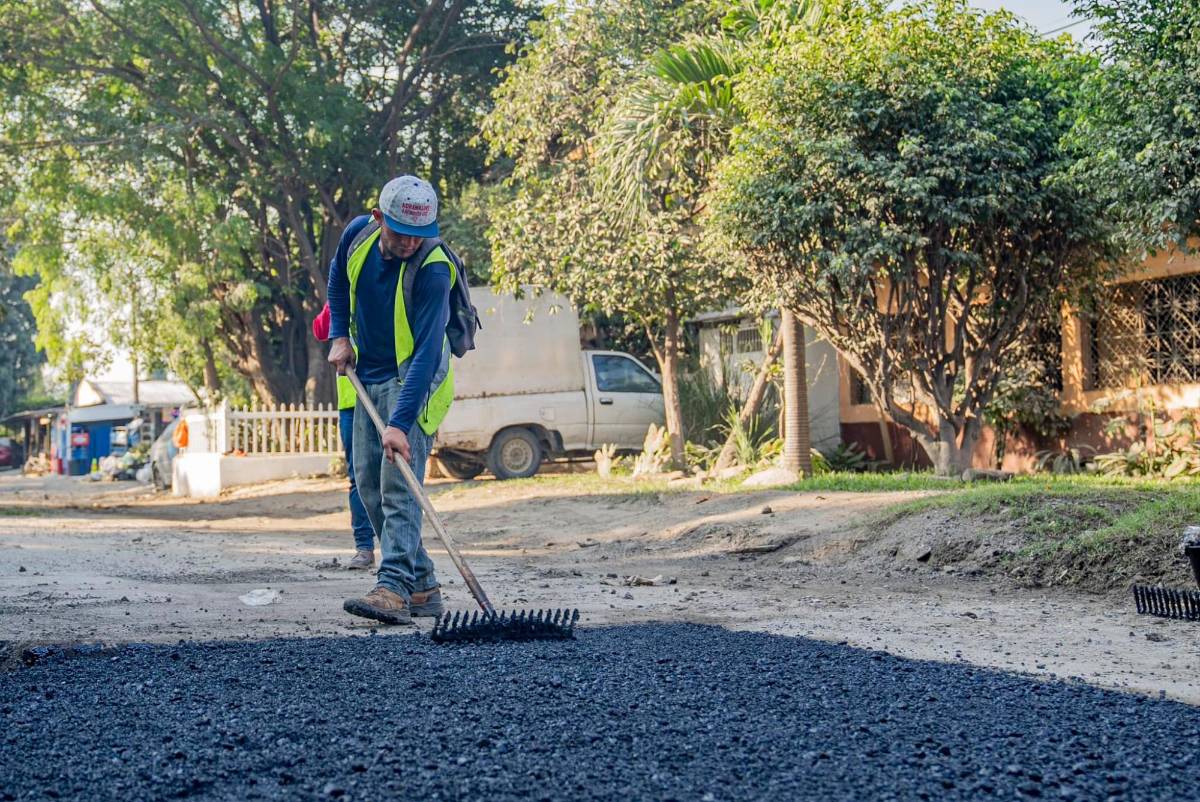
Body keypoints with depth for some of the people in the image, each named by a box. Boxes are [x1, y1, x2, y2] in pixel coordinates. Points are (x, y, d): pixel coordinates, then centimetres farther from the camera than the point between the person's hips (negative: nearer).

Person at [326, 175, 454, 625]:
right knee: (369, 486, 8)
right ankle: (422, 587, 14)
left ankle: (394, 588, -24)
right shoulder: (358, 234, -8)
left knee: (398, 485, -19)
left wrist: (399, 423, -39)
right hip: (368, 376, 7)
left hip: (415, 380, -7)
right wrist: (339, 335, 4)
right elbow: (338, 280, 16)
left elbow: (426, 353, -32)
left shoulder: (432, 270, -27)